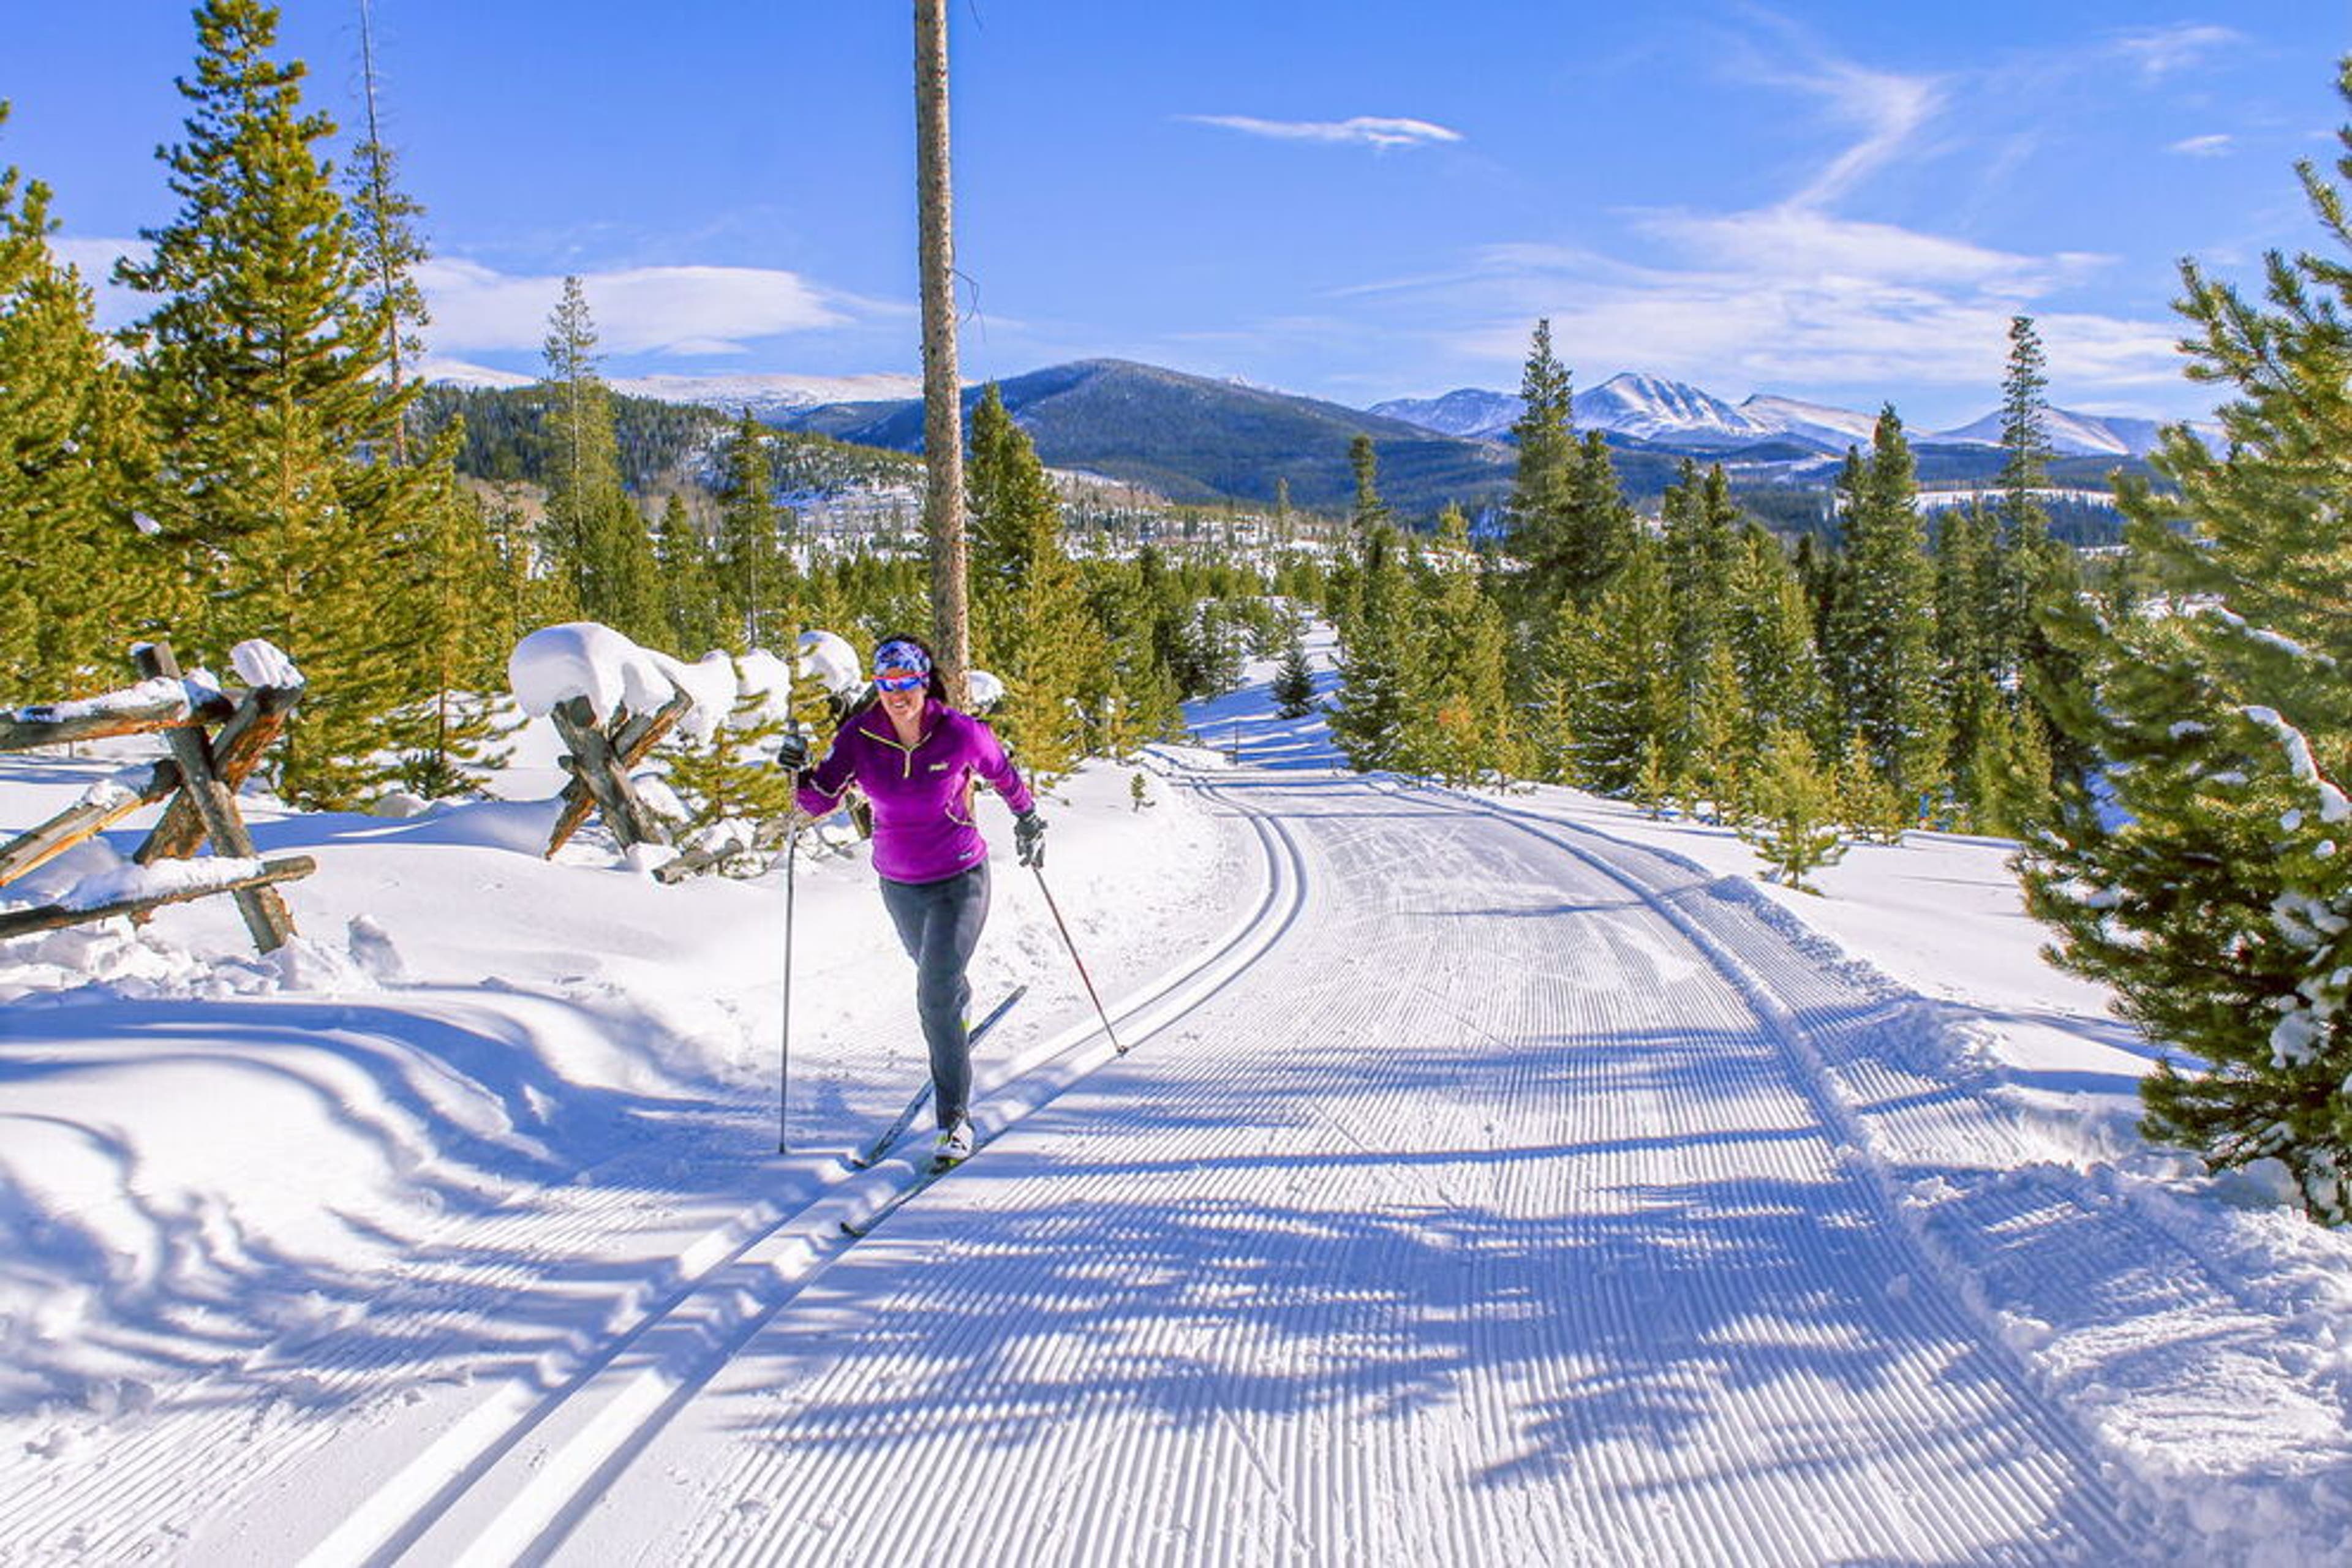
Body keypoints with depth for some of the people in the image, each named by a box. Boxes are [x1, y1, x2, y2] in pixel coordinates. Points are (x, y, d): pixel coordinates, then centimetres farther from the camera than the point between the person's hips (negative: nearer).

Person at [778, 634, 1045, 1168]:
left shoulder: (961, 734, -18)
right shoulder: (860, 736, -12)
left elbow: (1004, 775, 1)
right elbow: (822, 801, -13)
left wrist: (1028, 819, 13)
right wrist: (801, 773, -32)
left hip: (959, 881, -4)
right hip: (898, 883, 4)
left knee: (934, 998, -15)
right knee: (936, 974, 28)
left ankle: (955, 1119, -5)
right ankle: (962, 1001, 64)